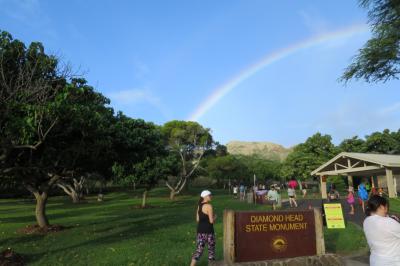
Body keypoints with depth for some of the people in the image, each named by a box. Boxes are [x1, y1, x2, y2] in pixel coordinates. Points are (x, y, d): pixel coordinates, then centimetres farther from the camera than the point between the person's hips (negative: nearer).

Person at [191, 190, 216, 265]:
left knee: (199, 249, 11)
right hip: (208, 231, -7)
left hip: (200, 230, 7)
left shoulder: (199, 205, 8)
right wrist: (215, 217, 2)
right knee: (211, 249, 11)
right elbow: (211, 221, -17)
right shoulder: (209, 206, -16)